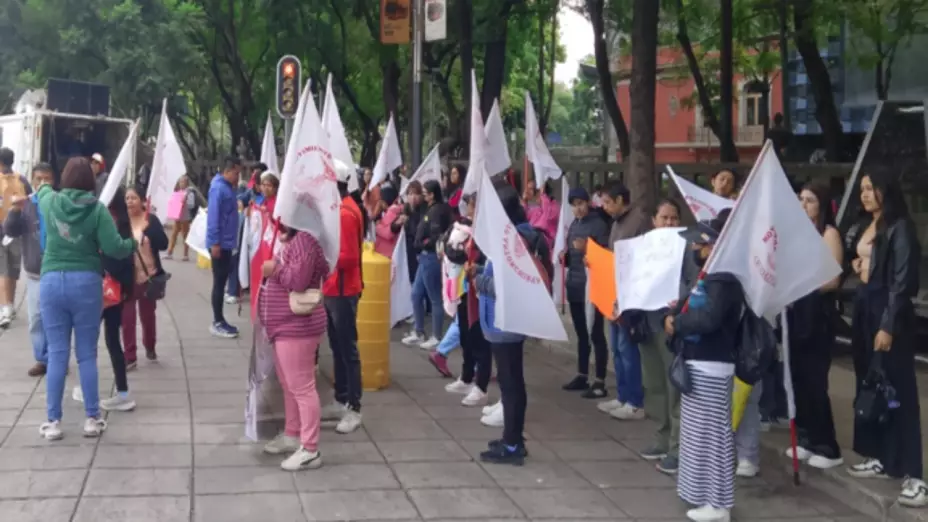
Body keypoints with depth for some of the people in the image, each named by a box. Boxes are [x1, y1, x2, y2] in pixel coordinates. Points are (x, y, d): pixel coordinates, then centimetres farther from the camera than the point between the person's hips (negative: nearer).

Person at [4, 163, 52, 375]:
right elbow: (10, 230, -2)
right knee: (36, 319, 6)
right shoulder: (25, 204, 4)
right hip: (34, 273, 3)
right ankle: (42, 359, 15)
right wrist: (15, 210, -21)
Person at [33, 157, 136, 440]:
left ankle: (53, 421, 8)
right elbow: (113, 247, -12)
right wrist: (132, 243, 8)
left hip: (52, 281, 2)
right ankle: (92, 419, 11)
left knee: (57, 354, 7)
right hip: (86, 282, -2)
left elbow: (43, 190, 27)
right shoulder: (97, 208, -6)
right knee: (87, 354, 7)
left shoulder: (49, 202, 2)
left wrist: (44, 187, 49)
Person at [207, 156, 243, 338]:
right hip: (220, 243, -9)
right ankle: (217, 323, 4)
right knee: (219, 283, -3)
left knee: (222, 281, 13)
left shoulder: (228, 187, 12)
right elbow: (213, 216, -21)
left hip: (226, 243, 9)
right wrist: (215, 242, -23)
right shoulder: (218, 188, -16)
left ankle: (220, 321, 20)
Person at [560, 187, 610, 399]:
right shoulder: (573, 225, 15)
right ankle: (582, 376, 22)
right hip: (574, 286, 8)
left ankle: (600, 382, -4)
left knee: (596, 334, -6)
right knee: (581, 333, 14)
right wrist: (564, 256, 3)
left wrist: (586, 249, -25)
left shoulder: (599, 224, -8)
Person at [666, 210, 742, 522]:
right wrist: (676, 311, -3)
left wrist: (676, 322, -17)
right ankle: (704, 492, 31)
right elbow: (692, 309, 18)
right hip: (697, 364, 11)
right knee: (699, 430, 19)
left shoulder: (724, 281, -18)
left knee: (711, 431, -4)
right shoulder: (710, 277, 13)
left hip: (711, 367, -11)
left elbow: (709, 319, -31)